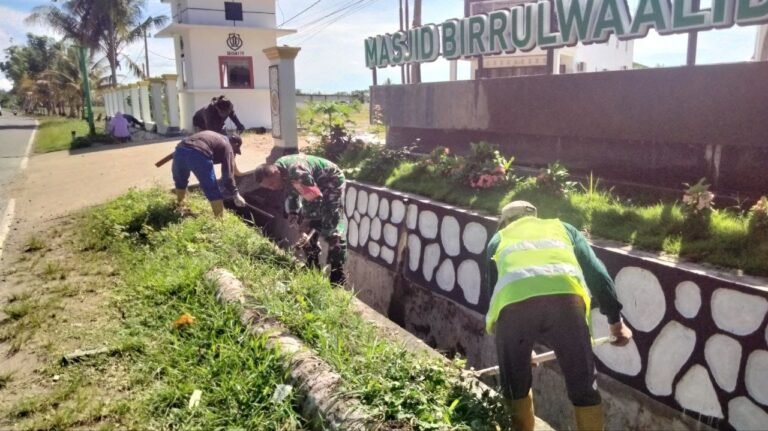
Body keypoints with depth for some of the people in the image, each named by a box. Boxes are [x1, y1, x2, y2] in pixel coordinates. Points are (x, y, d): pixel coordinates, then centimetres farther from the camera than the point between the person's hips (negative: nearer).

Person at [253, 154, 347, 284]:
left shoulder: (297, 173, -37)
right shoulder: (279, 168, -7)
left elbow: (316, 199, -31)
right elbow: (292, 192, 7)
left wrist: (307, 218, -19)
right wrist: (292, 212, -7)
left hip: (332, 183, -9)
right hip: (316, 185, 9)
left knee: (331, 228, -13)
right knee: (309, 226, 9)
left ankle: (337, 273, -8)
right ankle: (312, 267, 21)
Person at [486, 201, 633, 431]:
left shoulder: (499, 239, 36)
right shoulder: (562, 228, 37)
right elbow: (596, 272, 24)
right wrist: (615, 319, 28)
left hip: (513, 302, 0)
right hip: (565, 298, 0)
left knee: (514, 388, 23)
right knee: (584, 388, 16)